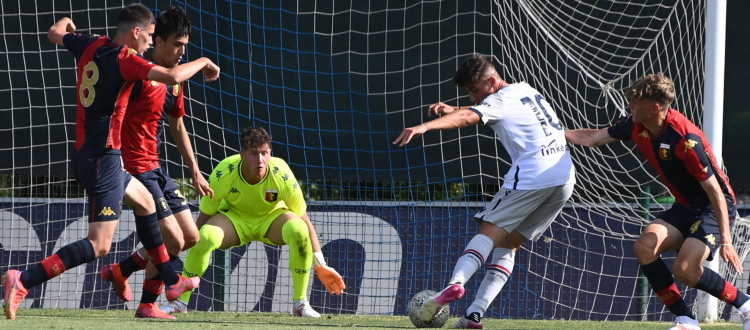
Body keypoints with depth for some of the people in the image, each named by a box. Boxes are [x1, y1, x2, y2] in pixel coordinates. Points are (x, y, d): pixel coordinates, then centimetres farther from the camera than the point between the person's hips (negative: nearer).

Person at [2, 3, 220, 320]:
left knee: (144, 201, 30)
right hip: (103, 159, -10)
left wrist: (64, 23, 51)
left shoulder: (91, 46, 6)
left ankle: (171, 280, 40)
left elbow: (55, 33, 27)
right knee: (99, 245, -11)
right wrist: (203, 63, -10)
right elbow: (172, 76, -29)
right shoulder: (124, 59, -17)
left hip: (85, 154, 10)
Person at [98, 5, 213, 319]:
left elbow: (177, 127, 25)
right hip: (135, 168, -9)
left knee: (191, 237, 9)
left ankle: (120, 271, 20)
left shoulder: (174, 82, 14)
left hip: (155, 168, 9)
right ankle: (148, 305, 5)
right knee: (173, 239, -12)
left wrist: (195, 172, 25)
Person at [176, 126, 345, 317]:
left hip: (272, 218, 0)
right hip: (234, 217, 0)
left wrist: (320, 266, -17)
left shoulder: (282, 176, -28)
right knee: (205, 237, -33)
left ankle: (300, 303, -19)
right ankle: (181, 301, -14)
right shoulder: (223, 174, -29)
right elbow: (204, 215, -15)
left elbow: (304, 221, -17)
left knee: (298, 230, -34)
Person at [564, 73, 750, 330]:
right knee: (645, 246, -14)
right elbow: (594, 138, 15)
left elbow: (715, 190, -26)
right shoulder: (636, 126, -5)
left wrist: (726, 240, -28)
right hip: (685, 207, 8)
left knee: (684, 269, -22)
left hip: (714, 209, -8)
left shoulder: (686, 140, -29)